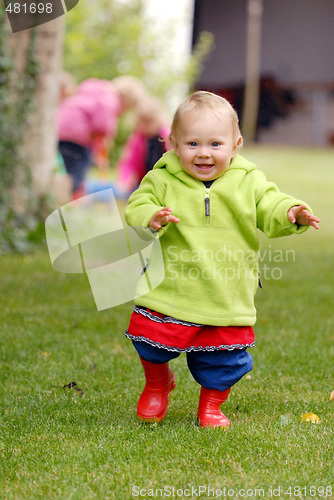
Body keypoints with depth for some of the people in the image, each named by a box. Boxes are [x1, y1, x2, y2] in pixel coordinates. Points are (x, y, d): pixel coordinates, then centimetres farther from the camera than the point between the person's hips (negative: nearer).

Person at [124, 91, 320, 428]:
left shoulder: (249, 182, -1)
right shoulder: (162, 180, -4)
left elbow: (270, 210, -3)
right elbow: (135, 209, -6)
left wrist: (290, 214, -25)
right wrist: (151, 219, -29)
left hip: (228, 297, 1)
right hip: (172, 292, -1)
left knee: (225, 360, 7)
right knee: (151, 343, 4)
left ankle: (211, 404, 34)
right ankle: (157, 383, 37)